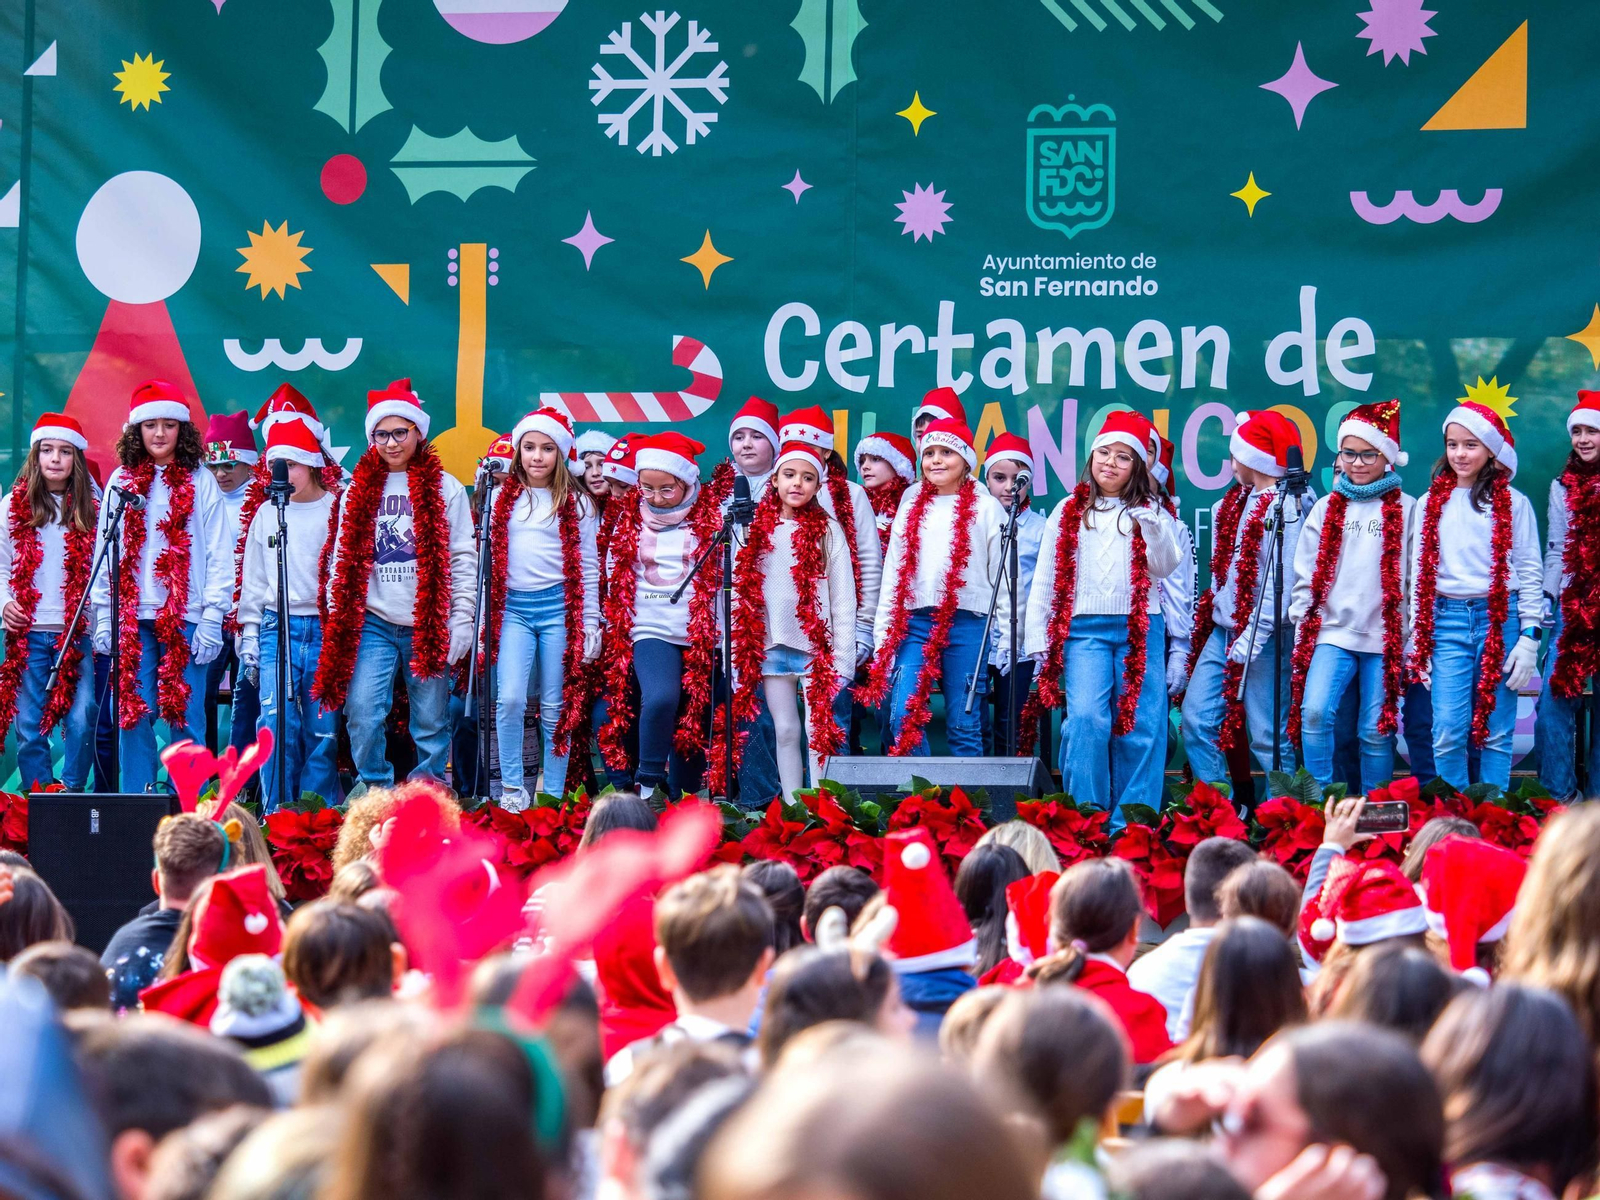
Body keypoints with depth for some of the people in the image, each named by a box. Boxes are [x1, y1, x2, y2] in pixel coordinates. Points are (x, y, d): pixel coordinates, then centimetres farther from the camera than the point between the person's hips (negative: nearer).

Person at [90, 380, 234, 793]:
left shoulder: (200, 482, 5)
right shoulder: (122, 481, 11)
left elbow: (218, 555, 2)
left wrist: (212, 619, -6)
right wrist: (102, 616, 4)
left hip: (186, 618, -2)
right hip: (133, 617, 2)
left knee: (186, 716, -3)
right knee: (134, 715, -1)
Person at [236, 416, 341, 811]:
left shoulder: (338, 511, 2)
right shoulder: (266, 515, 12)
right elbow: (252, 580, 16)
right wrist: (249, 635, 11)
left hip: (326, 629, -2)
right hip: (277, 627, 2)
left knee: (322, 727, -2)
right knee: (277, 724, -8)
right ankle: (277, 817, -4)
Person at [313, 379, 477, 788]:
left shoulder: (444, 489, 5)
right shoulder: (358, 491, 12)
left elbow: (463, 559, 3)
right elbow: (344, 562, 12)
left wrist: (461, 620, -5)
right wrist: (337, 620, 4)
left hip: (428, 626, -1)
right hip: (371, 623, 2)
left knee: (431, 721, 0)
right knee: (363, 715, -10)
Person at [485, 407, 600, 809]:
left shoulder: (576, 504, 6)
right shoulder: (502, 499, 10)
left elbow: (588, 567, 6)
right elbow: (488, 557, 12)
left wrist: (590, 624, 1)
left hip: (559, 608, -1)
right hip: (513, 608, 1)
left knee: (556, 708, 1)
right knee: (510, 699, -14)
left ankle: (553, 797, 8)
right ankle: (512, 788, -3)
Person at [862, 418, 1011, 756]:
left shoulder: (985, 508, 6)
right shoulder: (911, 507, 17)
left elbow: (1001, 572, 4)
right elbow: (892, 572, 16)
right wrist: (882, 633, 10)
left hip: (966, 623, -3)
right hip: (913, 622, 3)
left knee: (963, 724, -2)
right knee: (903, 717, -9)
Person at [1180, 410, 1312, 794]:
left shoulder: (1285, 507, -12)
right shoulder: (1237, 500, 15)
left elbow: (1281, 580, -18)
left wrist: (1254, 635, -21)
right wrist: (1206, 618, 16)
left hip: (1261, 636, -9)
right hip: (1222, 629, 9)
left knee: (1266, 736, -5)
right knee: (1197, 721, 4)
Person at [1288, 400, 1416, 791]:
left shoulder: (1404, 510, 4)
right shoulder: (1326, 509, 11)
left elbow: (1413, 576, 3)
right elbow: (1307, 572, 11)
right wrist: (1303, 624, 3)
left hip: (1384, 637, -1)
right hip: (1332, 631, 1)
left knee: (1377, 730, 1)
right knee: (1314, 712, -17)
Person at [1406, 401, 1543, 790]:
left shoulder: (1513, 504, 4)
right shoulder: (1432, 504, 11)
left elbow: (1530, 573, 3)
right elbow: (1419, 573, 12)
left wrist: (1529, 637, -4)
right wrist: (1416, 638, 7)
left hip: (1500, 619, -2)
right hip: (1448, 622, 2)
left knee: (1495, 734, 1)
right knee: (1448, 732, -6)